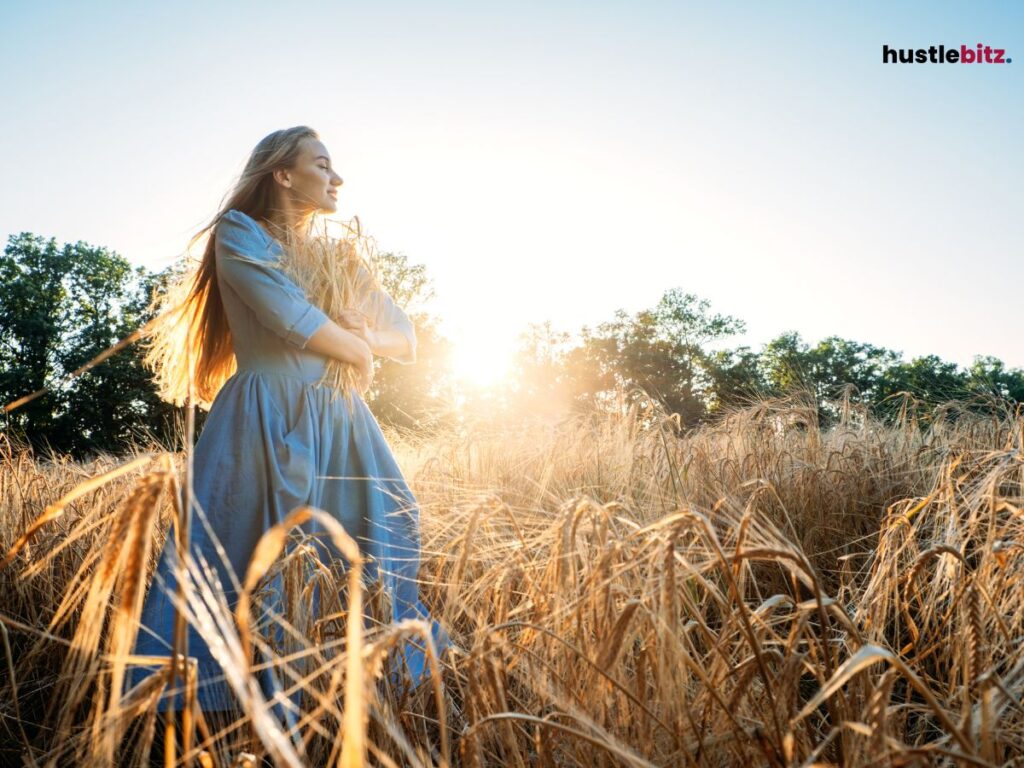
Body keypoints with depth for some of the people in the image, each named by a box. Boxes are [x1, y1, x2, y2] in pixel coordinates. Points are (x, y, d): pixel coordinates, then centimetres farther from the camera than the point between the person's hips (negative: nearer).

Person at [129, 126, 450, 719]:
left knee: (371, 558, 4)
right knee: (249, 562, -6)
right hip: (266, 425, -6)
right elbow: (290, 317, -15)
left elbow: (409, 341, 16)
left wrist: (366, 335, -6)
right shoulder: (240, 231, 2)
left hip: (342, 427, 6)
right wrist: (358, 353, 0)